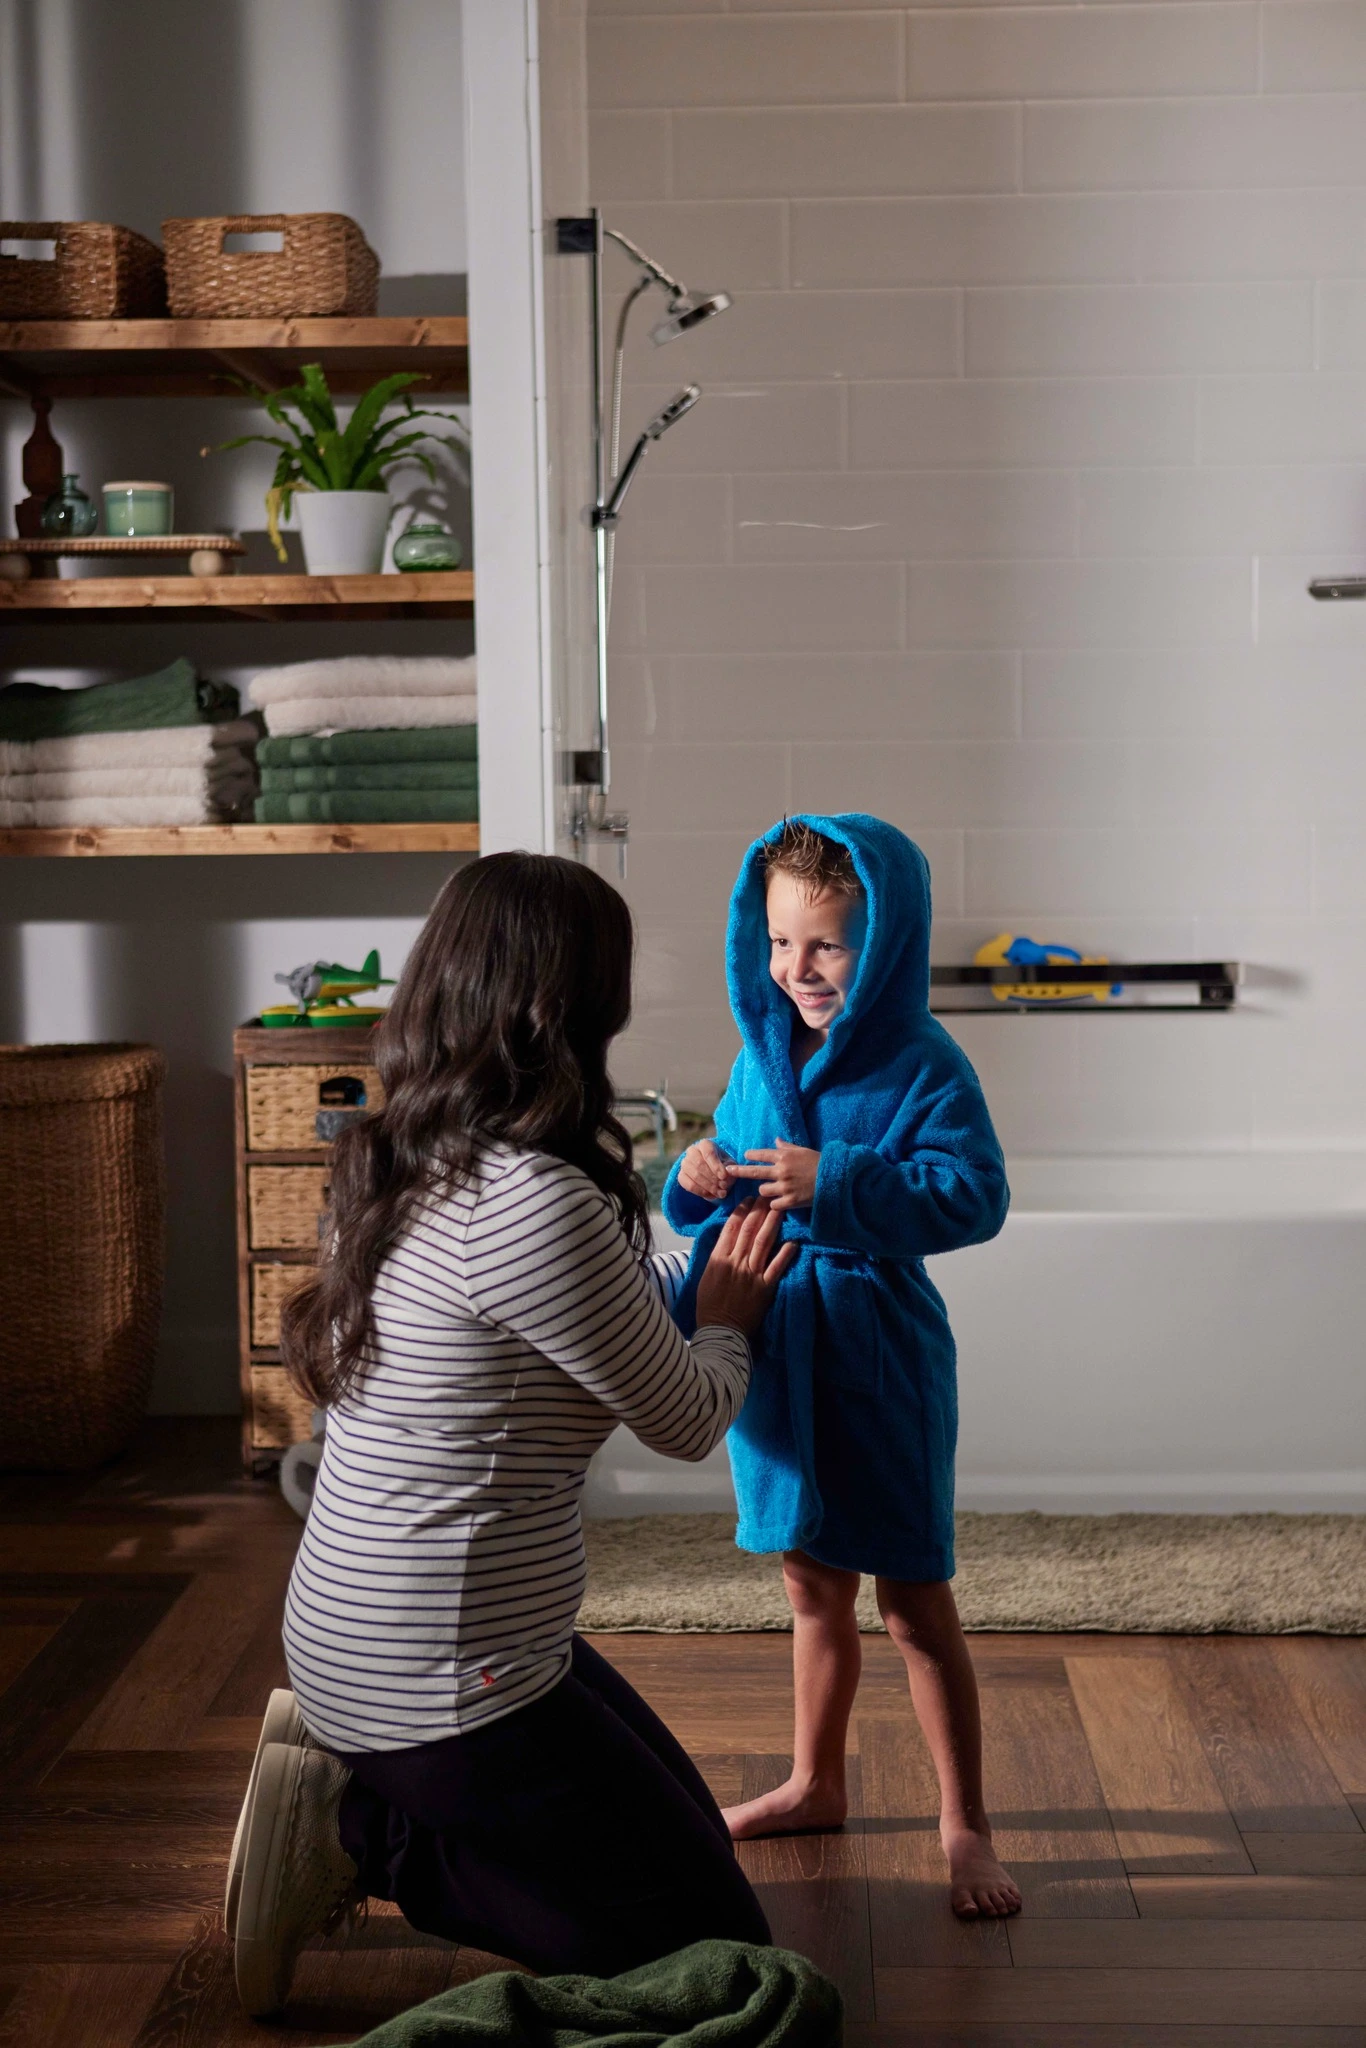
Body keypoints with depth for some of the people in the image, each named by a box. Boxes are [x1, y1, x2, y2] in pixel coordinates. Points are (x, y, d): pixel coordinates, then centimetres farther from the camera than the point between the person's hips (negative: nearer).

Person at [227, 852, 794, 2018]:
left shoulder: (405, 1165, 3)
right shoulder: (537, 1203, -26)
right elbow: (689, 1422, -12)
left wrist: (689, 1278, 23)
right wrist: (729, 1315, 8)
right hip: (439, 1680, -9)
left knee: (688, 1830, 23)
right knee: (715, 1941, 5)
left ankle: (352, 1795, 13)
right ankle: (362, 1833, 0)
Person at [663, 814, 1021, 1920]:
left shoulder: (925, 1068, -14)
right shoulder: (763, 1055, 5)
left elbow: (974, 1197, -22)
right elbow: (717, 1201, 13)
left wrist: (834, 1186, -29)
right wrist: (700, 1182, -10)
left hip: (879, 1364, -6)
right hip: (776, 1356, 6)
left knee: (915, 1600, 3)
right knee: (813, 1586, 20)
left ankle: (965, 1826, 15)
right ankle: (815, 1783, 37)